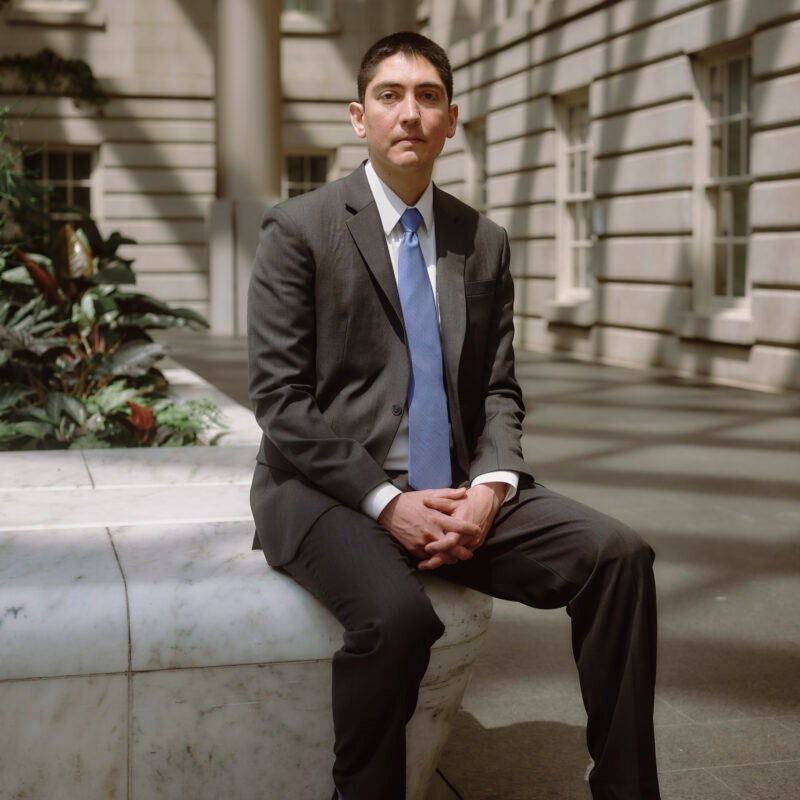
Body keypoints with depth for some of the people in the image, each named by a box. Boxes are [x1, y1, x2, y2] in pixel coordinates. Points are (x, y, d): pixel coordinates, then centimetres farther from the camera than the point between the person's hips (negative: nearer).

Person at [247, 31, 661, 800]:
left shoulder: (484, 242, 11)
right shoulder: (299, 228, -2)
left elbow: (499, 391, 11)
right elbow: (279, 398, -8)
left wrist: (489, 487, -10)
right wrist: (385, 501, -17)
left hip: (453, 489, 4)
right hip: (331, 490, -4)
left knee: (617, 553, -18)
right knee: (396, 614, -35)